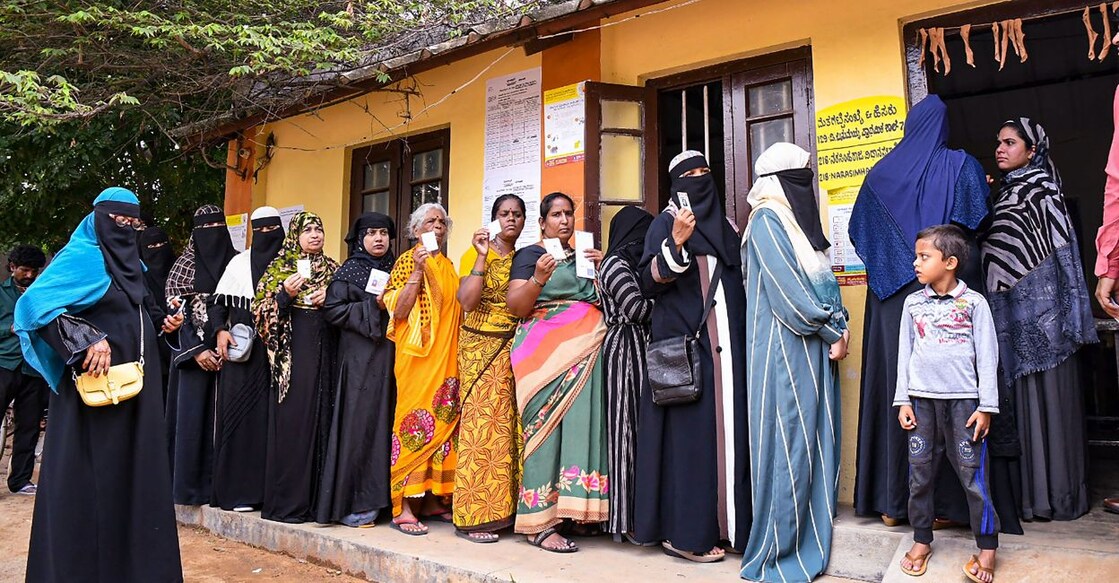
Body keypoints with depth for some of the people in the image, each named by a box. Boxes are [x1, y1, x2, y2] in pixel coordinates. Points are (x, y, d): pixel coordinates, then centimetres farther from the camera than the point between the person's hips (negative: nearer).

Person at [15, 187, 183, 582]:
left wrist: (160, 321, 7)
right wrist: (87, 341, -28)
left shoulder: (129, 262, 14)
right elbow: (36, 303, -21)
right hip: (96, 384, -8)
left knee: (132, 468, 12)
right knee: (93, 472, -1)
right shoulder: (83, 257, -10)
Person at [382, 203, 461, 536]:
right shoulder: (407, 260, 0)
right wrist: (417, 271, -16)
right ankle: (403, 507, -5)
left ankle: (432, 500, 14)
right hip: (417, 354, -7)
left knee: (443, 421, 6)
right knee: (415, 420, -9)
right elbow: (399, 311, -11)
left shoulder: (448, 265, 18)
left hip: (447, 356, 7)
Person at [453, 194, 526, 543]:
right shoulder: (475, 254, 0)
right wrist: (482, 257, -16)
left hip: (516, 349, 5)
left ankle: (506, 507, 12)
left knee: (511, 427, 2)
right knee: (482, 425, -6)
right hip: (481, 347, -4)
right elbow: (467, 301, -15)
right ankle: (473, 516, 0)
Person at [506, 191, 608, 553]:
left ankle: (576, 509, 5)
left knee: (582, 422, -3)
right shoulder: (529, 254, 5)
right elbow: (515, 307, -5)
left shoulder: (583, 255, 21)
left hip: (586, 353, 5)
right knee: (547, 426, -11)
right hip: (547, 352, -5)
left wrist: (602, 269, 4)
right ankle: (539, 523, -10)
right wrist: (538, 279, -21)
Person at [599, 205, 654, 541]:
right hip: (626, 352, -9)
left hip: (637, 351, 9)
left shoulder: (629, 264, 22)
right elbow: (637, 308, -13)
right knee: (627, 428, -8)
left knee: (638, 427, 5)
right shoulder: (616, 264, -6)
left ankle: (632, 514, 8)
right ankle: (626, 518, -3)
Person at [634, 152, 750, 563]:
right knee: (690, 432, -7)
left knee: (726, 427, 7)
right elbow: (648, 282, -12)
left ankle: (723, 523, 17)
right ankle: (684, 532, 1)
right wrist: (676, 242, -25)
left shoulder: (725, 226, 18)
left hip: (726, 344, 6)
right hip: (685, 345, -6)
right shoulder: (666, 223, -1)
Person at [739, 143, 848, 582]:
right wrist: (833, 333, -8)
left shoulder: (799, 220, 18)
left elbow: (824, 283, 17)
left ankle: (812, 540, 21)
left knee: (818, 440, 10)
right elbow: (788, 291, -16)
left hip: (816, 348, 9)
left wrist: (839, 328, 1)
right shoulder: (767, 221, -9)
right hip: (786, 348, -9)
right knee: (789, 443, -4)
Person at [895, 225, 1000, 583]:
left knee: (973, 473, 0)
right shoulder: (913, 303, 6)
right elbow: (905, 353, 8)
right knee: (920, 473, 7)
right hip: (922, 399, 3)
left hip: (964, 399, -3)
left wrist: (986, 406, -5)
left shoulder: (974, 303, -2)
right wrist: (903, 401, 4)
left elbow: (987, 356, -1)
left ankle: (987, 546, 14)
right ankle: (922, 540, 20)